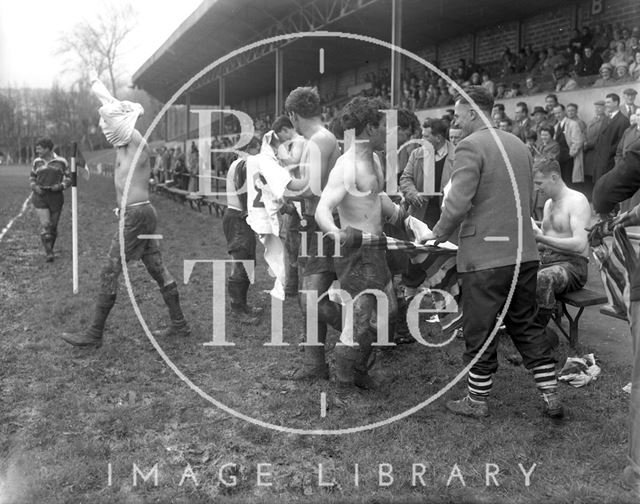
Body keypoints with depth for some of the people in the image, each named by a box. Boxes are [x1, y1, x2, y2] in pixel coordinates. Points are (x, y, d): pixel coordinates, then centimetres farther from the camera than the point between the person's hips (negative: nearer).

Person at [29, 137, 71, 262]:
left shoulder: (61, 162, 1)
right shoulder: (37, 161, 7)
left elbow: (68, 179, 7)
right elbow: (32, 177, 19)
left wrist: (61, 186, -13)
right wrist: (35, 187, -1)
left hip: (56, 197, 0)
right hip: (40, 197, 0)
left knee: (53, 226, 7)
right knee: (45, 225, -13)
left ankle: (50, 248, 29)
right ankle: (49, 253, -14)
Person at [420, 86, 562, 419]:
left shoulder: (470, 146, -13)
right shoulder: (519, 144, 12)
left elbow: (457, 204, -20)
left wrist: (439, 234, -3)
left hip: (485, 255, -7)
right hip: (523, 251, 7)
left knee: (480, 330, 5)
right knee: (526, 325, 16)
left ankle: (477, 401, 18)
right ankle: (551, 397, 19)